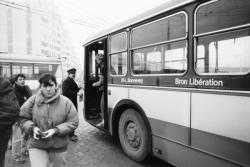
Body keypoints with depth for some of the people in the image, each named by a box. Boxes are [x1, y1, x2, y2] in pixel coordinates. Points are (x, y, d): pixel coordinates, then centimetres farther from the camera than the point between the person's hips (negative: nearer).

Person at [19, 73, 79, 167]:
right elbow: (24, 119, 3)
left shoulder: (66, 102, -10)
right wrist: (32, 127, -16)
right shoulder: (33, 100, -5)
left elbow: (73, 122, -9)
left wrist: (56, 130, -19)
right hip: (36, 145, 0)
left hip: (58, 146, 1)